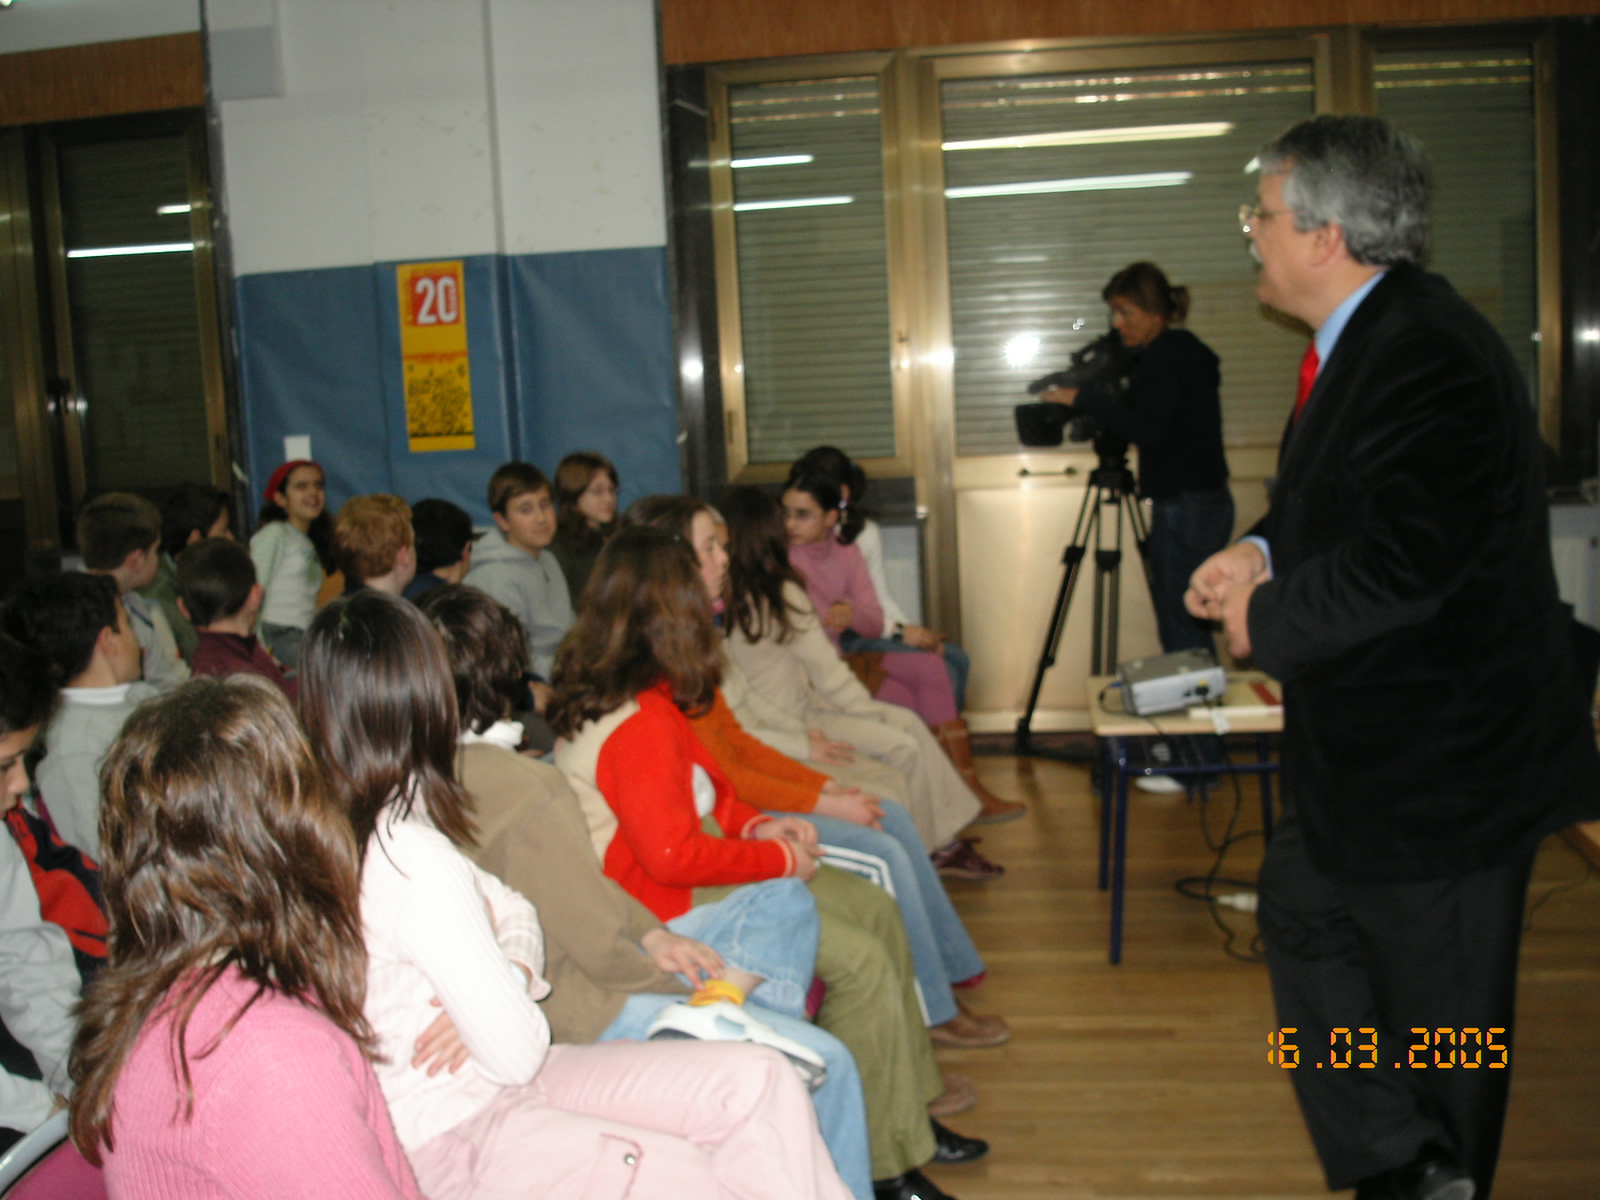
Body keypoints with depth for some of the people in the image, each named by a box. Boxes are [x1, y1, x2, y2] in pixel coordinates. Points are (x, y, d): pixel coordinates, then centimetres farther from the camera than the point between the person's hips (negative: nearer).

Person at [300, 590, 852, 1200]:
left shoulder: (371, 828, 3)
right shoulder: (415, 862, -27)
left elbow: (512, 910, 14)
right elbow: (517, 1053, -22)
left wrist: (508, 975, -7)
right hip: (455, 1138, -9)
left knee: (760, 1082, -3)